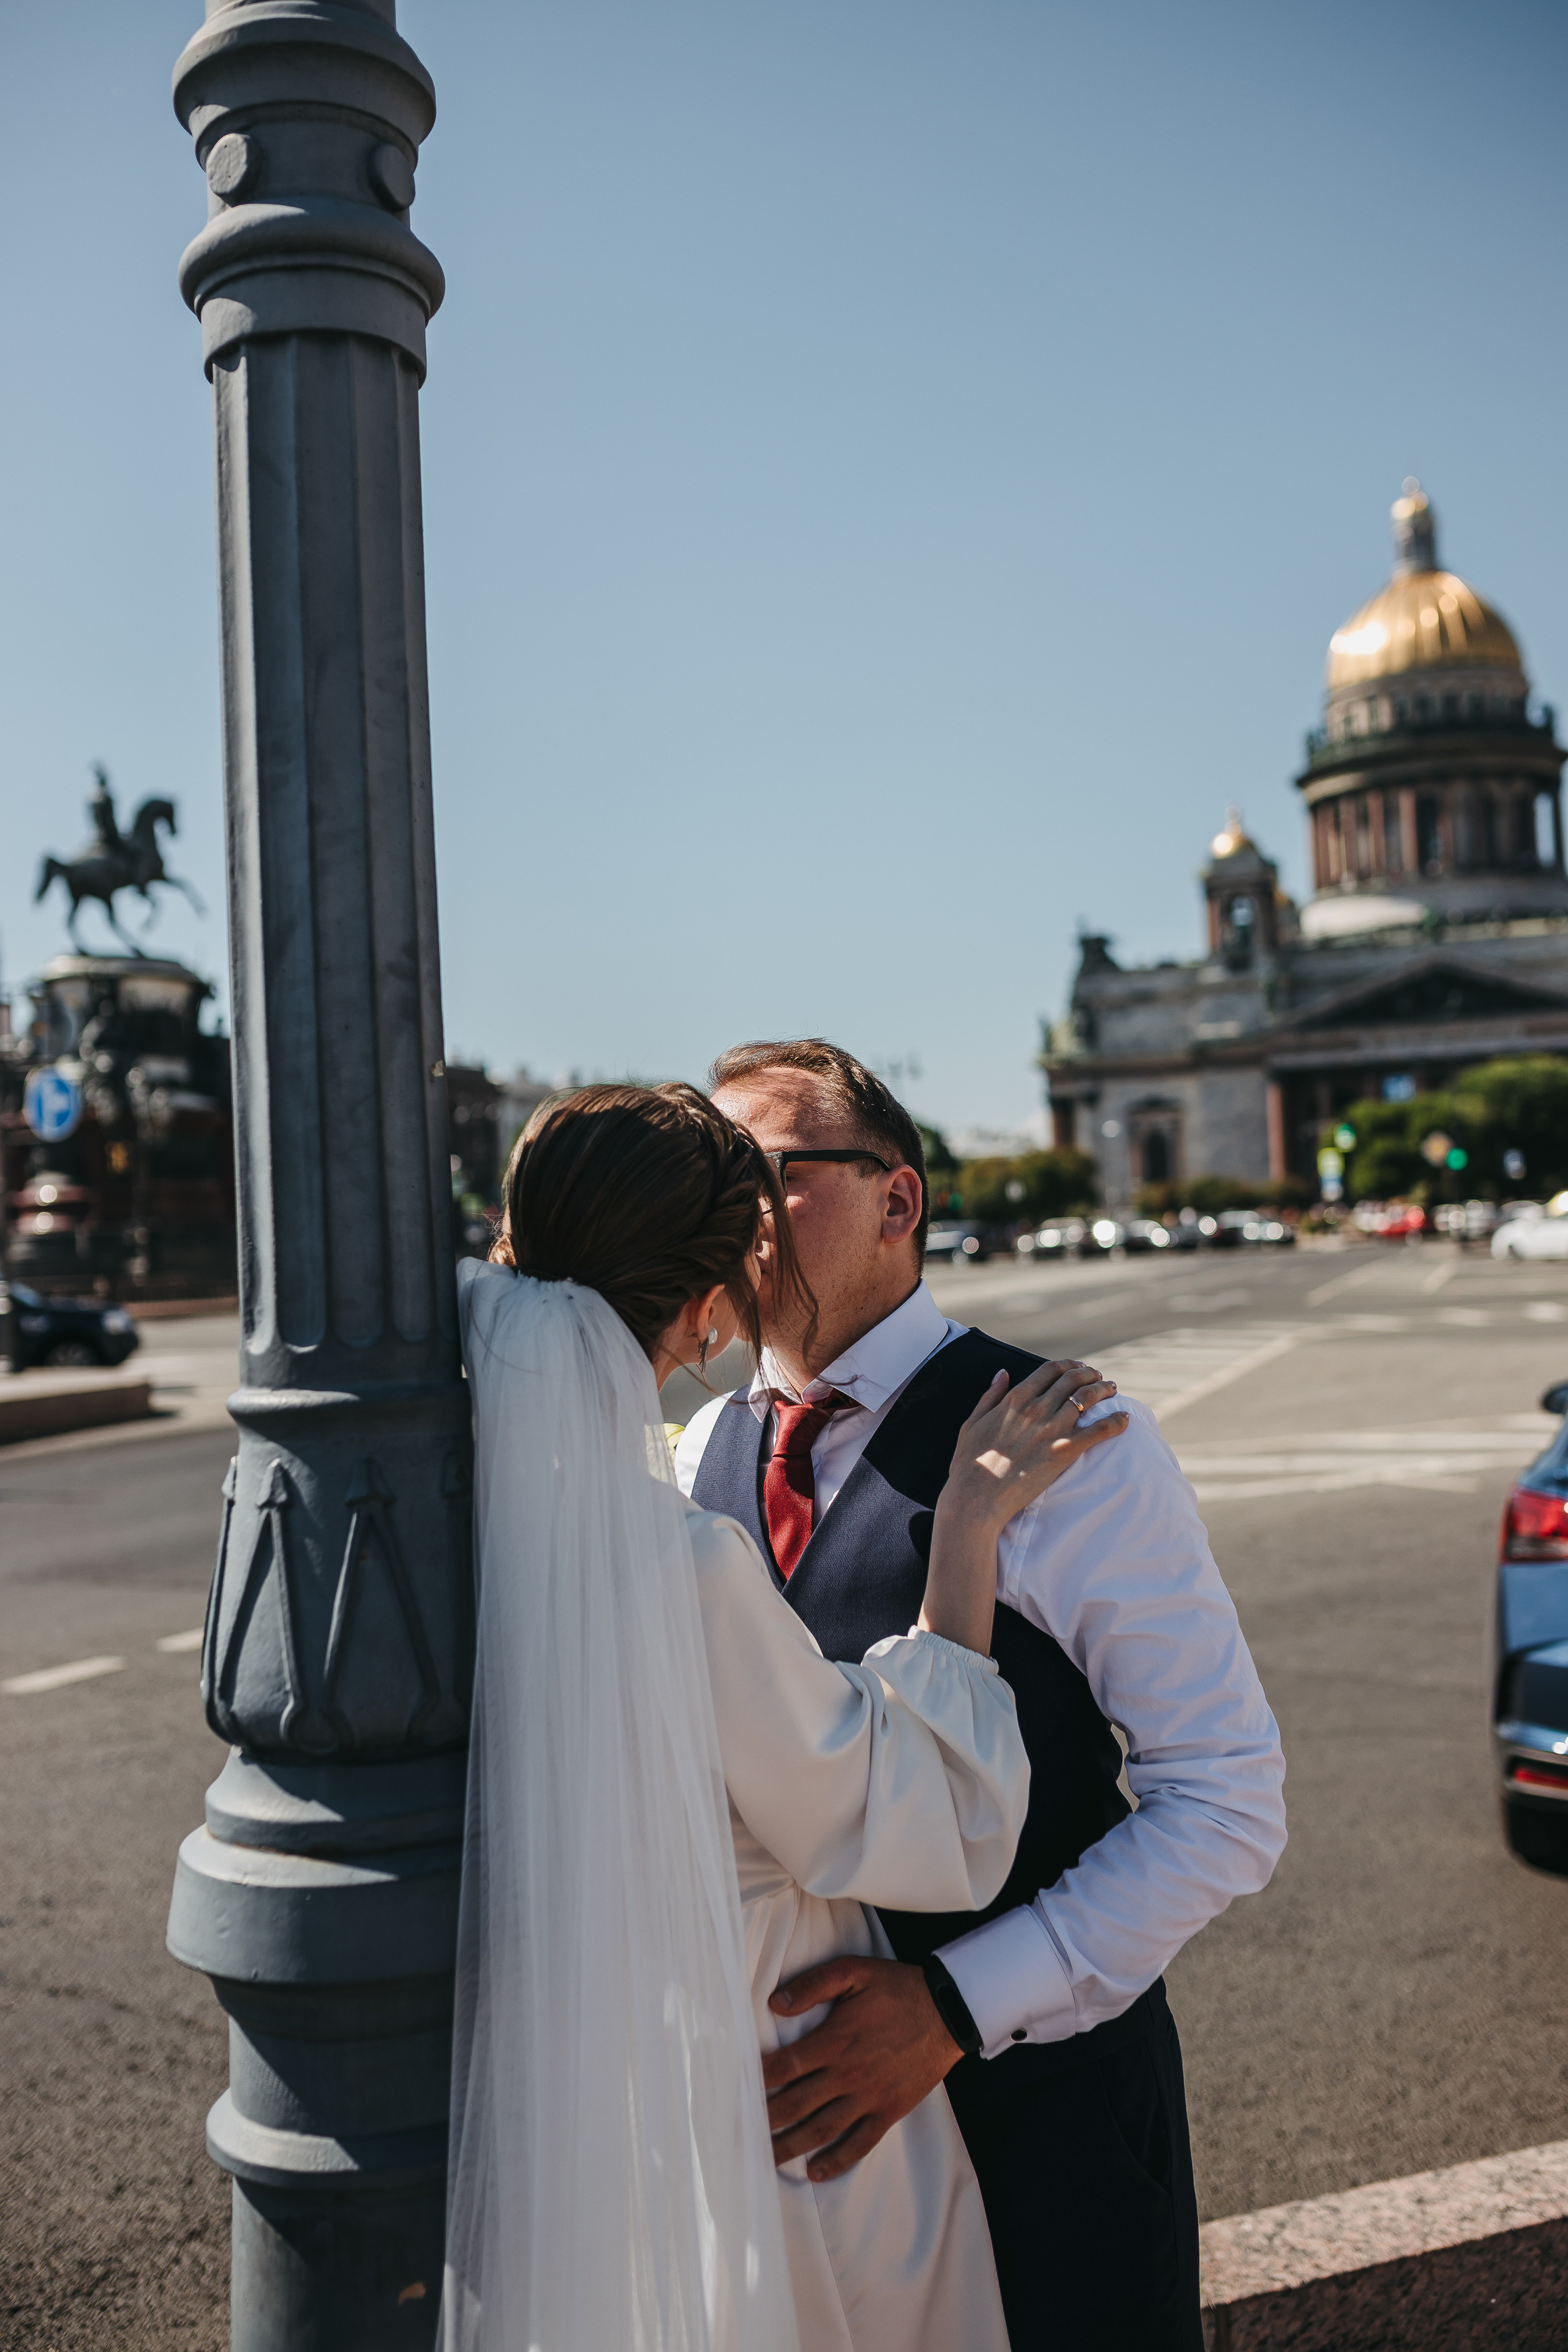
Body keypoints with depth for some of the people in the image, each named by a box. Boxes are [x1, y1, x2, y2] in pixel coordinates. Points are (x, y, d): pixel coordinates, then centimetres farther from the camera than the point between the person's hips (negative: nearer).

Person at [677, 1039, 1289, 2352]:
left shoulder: (1066, 1446, -17)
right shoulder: (705, 1452, 1)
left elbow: (1230, 1804, -17)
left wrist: (956, 2007, -24)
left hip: (1033, 2084, -5)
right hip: (794, 2084, 5)